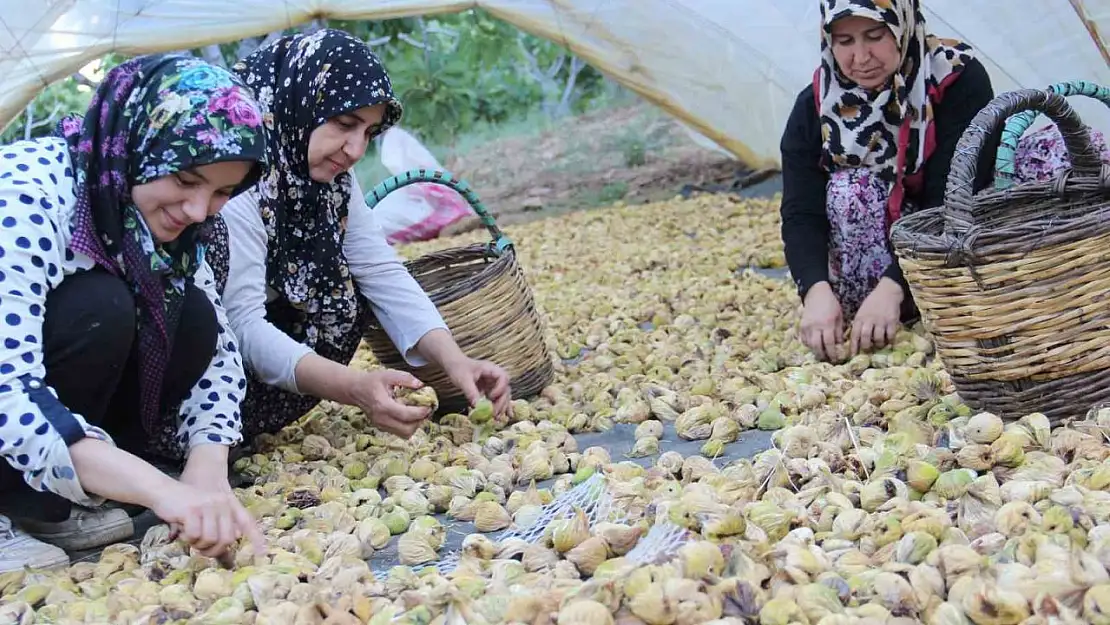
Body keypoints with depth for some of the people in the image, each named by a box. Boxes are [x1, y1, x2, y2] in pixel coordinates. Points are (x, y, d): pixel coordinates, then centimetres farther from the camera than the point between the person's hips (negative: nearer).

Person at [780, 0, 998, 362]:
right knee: (849, 190, -28)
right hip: (877, 249, 2)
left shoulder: (959, 79, -20)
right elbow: (802, 213, -20)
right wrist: (817, 289, -39)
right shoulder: (816, 105, -13)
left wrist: (893, 285, -38)